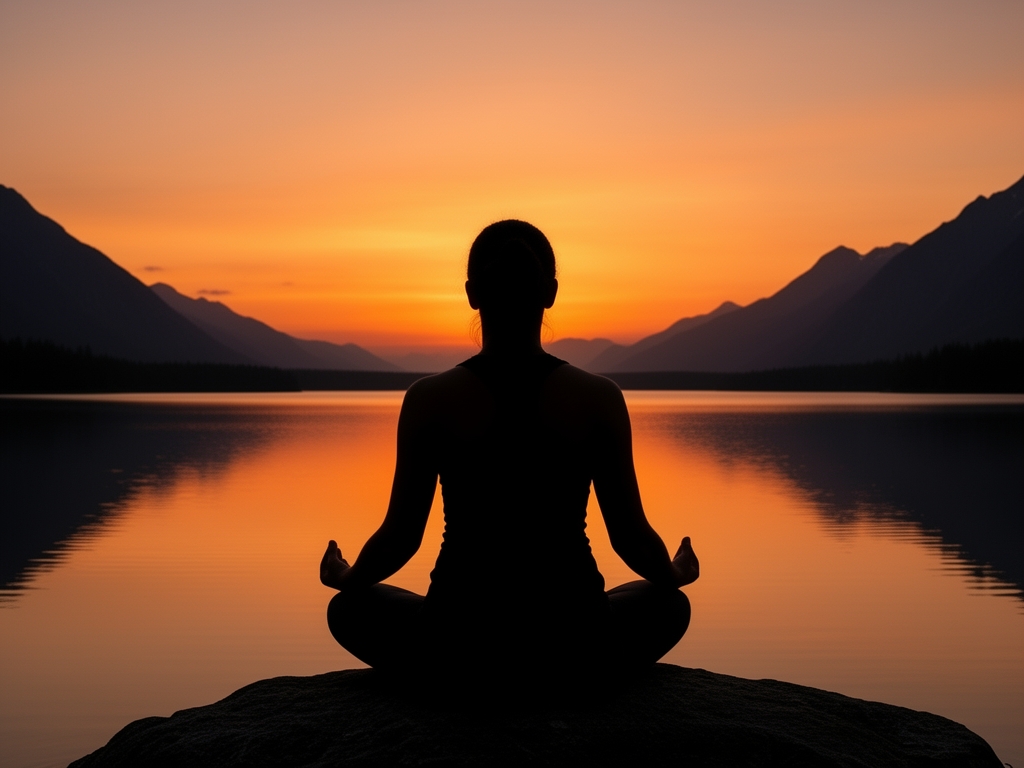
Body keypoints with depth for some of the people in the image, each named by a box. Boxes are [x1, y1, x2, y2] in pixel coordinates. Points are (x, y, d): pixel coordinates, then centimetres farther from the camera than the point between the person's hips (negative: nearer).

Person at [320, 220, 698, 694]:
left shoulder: (428, 400, -8)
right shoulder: (599, 398, -6)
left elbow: (401, 535, 0)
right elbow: (630, 536, 0)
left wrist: (345, 578, 22)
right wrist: (676, 575, 23)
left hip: (459, 648, 0)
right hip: (573, 646, 1)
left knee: (350, 609, 29)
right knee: (669, 605, 32)